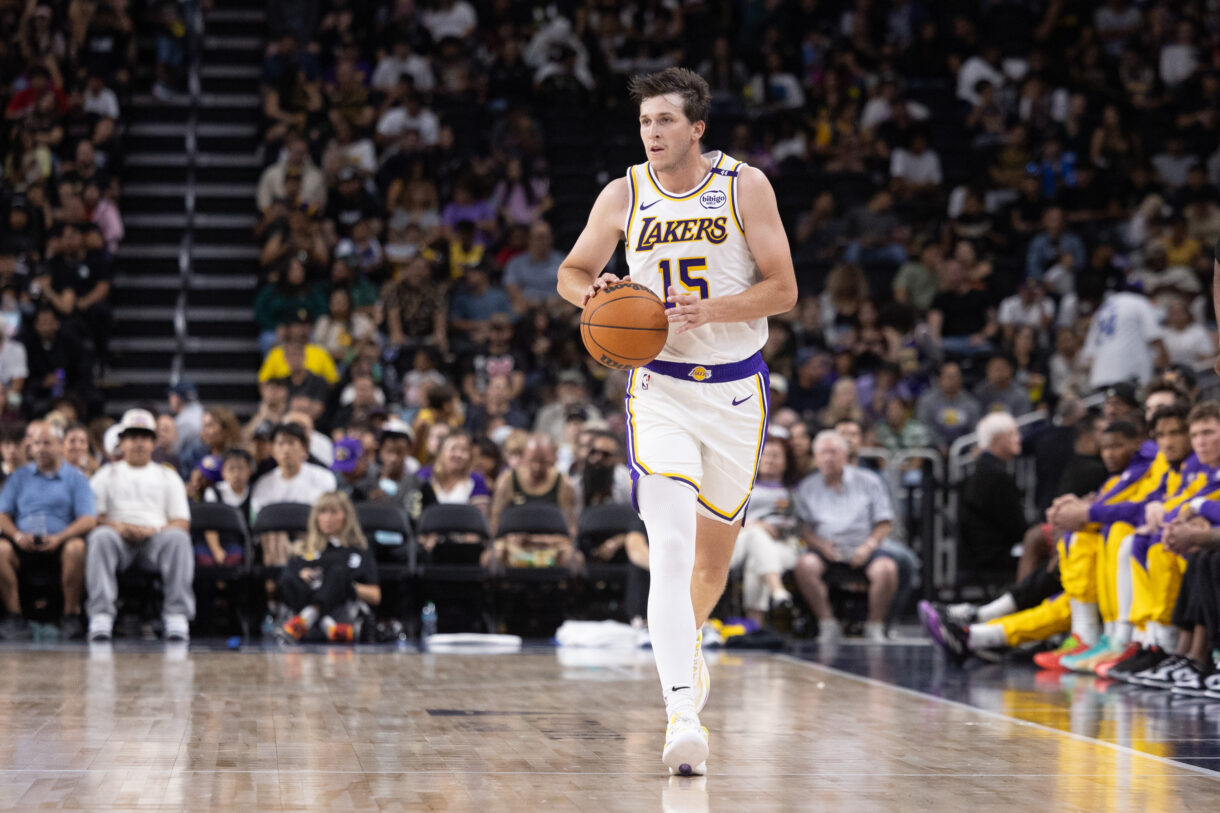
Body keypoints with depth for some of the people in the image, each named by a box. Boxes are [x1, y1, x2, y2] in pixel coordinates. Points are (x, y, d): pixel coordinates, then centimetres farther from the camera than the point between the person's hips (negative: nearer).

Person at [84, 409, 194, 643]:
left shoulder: (168, 477, 22)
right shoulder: (107, 475, 21)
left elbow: (182, 522, 10)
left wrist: (155, 531, -11)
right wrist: (117, 527, -14)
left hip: (156, 537, 0)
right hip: (119, 537, 0)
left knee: (178, 537, -34)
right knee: (100, 536, -35)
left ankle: (177, 617, -38)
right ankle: (101, 616, -42)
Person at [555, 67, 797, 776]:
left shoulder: (745, 187, -5)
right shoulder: (624, 197, -1)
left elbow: (783, 290, -8)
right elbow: (572, 271, 13)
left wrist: (707, 310, -23)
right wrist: (591, 291, -11)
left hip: (737, 389, 1)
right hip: (661, 388, -1)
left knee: (714, 553, 15)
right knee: (670, 552, -18)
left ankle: (687, 644, 47)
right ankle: (682, 715, -25)